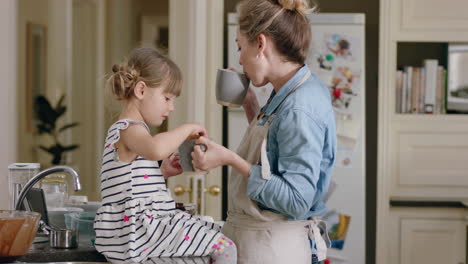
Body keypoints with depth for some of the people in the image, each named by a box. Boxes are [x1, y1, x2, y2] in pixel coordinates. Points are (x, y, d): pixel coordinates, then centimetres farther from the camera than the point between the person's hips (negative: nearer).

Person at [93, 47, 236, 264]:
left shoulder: (120, 131, 20)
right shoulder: (130, 130, -14)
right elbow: (156, 149, -40)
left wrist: (162, 172, 13)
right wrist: (188, 128, -24)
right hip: (141, 231, -11)